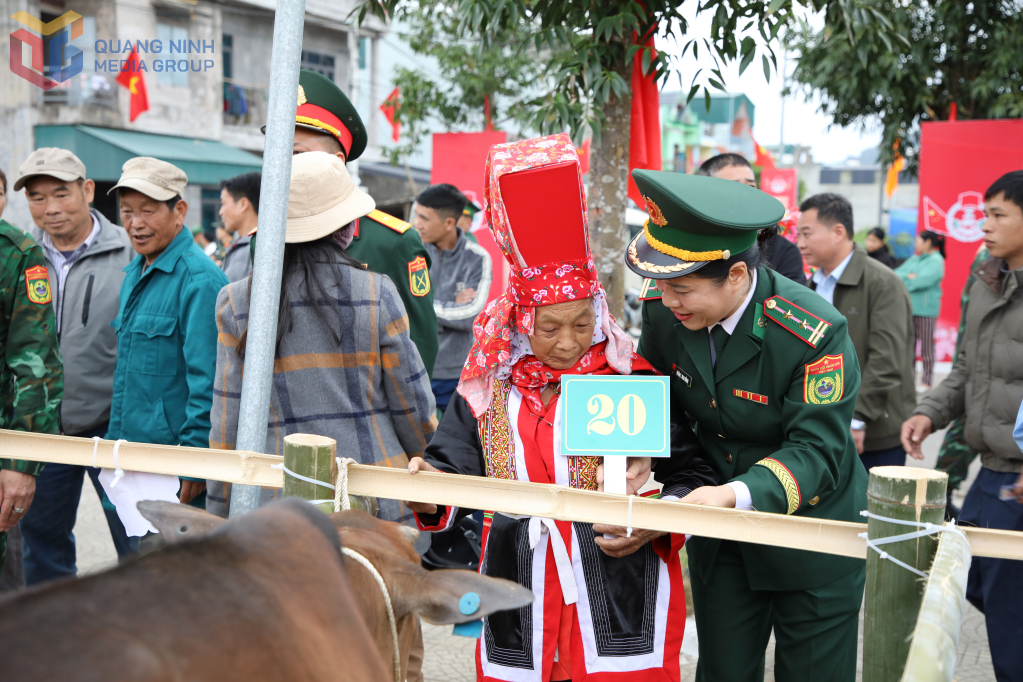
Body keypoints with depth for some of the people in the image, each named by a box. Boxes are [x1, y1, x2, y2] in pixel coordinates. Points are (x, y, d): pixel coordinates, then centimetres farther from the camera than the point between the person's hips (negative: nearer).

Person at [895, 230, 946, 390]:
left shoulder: (936, 261, -7)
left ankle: (926, 381, 4)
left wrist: (905, 278, -6)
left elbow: (921, 281, -20)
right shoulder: (915, 259, 17)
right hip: (909, 308, 8)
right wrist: (910, 277, -7)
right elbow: (897, 274, 10)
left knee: (926, 346, -1)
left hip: (926, 309, -8)